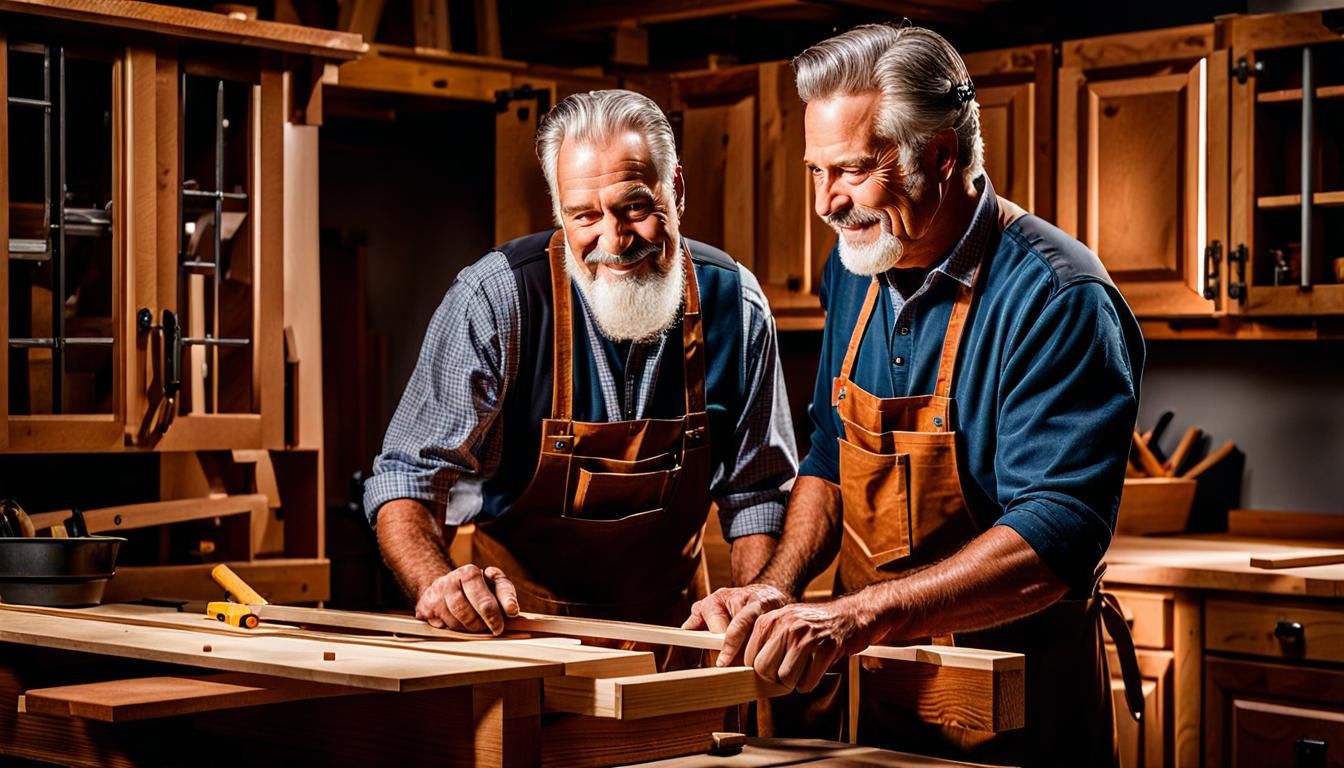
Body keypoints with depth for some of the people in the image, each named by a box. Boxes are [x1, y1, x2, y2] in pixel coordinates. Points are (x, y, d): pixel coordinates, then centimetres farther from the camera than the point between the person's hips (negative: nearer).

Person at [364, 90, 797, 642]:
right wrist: (437, 585, -32)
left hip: (671, 623, 3)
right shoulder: (495, 300, -15)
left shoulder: (734, 302, -4)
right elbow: (408, 477, -13)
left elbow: (757, 492, 6)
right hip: (515, 620, -3)